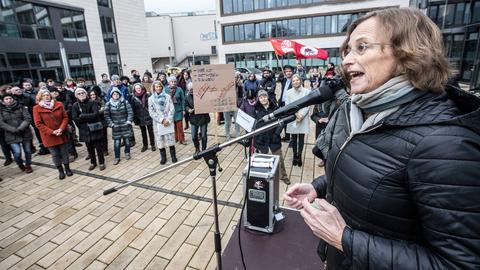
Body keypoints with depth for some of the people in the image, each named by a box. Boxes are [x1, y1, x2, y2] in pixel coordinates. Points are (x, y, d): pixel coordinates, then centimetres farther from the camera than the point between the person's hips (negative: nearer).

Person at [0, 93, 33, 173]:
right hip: (12, 135, -1)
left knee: (28, 151, 6)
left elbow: (28, 119, -5)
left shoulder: (21, 107, 4)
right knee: (17, 152, -10)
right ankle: (20, 165, 20)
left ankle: (28, 165, 29)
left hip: (25, 133, 1)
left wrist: (20, 128, -17)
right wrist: (14, 130, -16)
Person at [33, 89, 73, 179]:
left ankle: (67, 169, 25)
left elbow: (65, 117, 0)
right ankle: (60, 171, 23)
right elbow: (38, 124, -8)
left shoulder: (59, 105, -1)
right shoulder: (37, 108, -6)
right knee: (55, 154, 8)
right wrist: (52, 132, -15)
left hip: (62, 134, 1)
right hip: (49, 136, -1)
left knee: (64, 152, 11)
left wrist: (61, 129, -13)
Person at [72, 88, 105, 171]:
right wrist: (88, 117, -13)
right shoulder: (75, 106, 2)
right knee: (90, 148, 13)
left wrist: (82, 116, -14)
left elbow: (95, 114, -18)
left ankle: (102, 163, 18)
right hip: (84, 130, 3)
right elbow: (75, 118, -8)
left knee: (98, 147, 3)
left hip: (95, 129, -2)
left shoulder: (92, 103, -5)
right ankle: (93, 162, 30)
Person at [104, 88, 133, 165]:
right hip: (116, 127, 0)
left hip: (125, 126, 0)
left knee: (127, 140, 8)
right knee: (116, 142, 0)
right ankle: (117, 157, 13)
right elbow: (106, 115, 2)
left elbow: (130, 112, -2)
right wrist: (111, 124, -3)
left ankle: (127, 153, 30)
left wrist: (129, 121, -8)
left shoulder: (125, 102, -3)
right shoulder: (108, 104, -1)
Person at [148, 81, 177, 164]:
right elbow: (151, 112, -3)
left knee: (170, 139, 1)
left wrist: (168, 120, -12)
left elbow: (172, 109, -1)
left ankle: (173, 156, 17)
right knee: (160, 140, 5)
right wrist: (162, 120, -12)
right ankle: (163, 157, 20)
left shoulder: (167, 96, 2)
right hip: (158, 123, 1)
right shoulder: (151, 99, 2)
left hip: (168, 122, 0)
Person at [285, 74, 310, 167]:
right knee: (294, 138, 7)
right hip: (292, 119, 1)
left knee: (301, 138, 4)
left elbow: (307, 106, -3)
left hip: (303, 119, -1)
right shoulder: (289, 92, 2)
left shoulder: (307, 91, -2)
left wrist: (301, 115, -14)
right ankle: (295, 155, 21)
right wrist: (296, 114, -12)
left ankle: (299, 156, 17)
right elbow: (287, 105, -1)